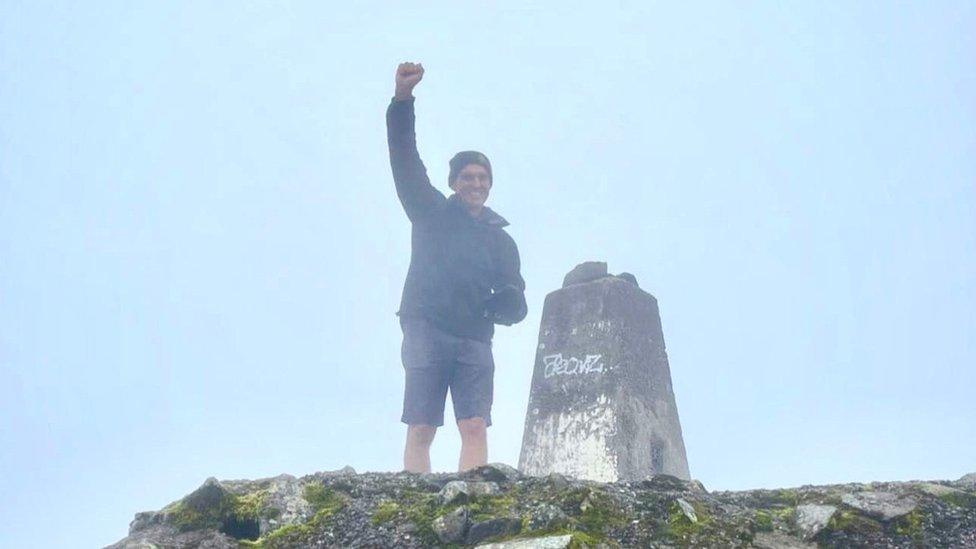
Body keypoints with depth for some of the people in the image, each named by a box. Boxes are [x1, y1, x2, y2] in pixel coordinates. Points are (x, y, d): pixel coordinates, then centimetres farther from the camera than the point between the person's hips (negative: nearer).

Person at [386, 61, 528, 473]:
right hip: (426, 330, -2)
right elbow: (405, 162, 2)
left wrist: (505, 303, -11)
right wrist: (402, 100, -11)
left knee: (475, 428, -12)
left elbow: (516, 307, 15)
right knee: (421, 431, -10)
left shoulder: (501, 240, 19)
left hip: (474, 340, 2)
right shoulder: (432, 215, 14)